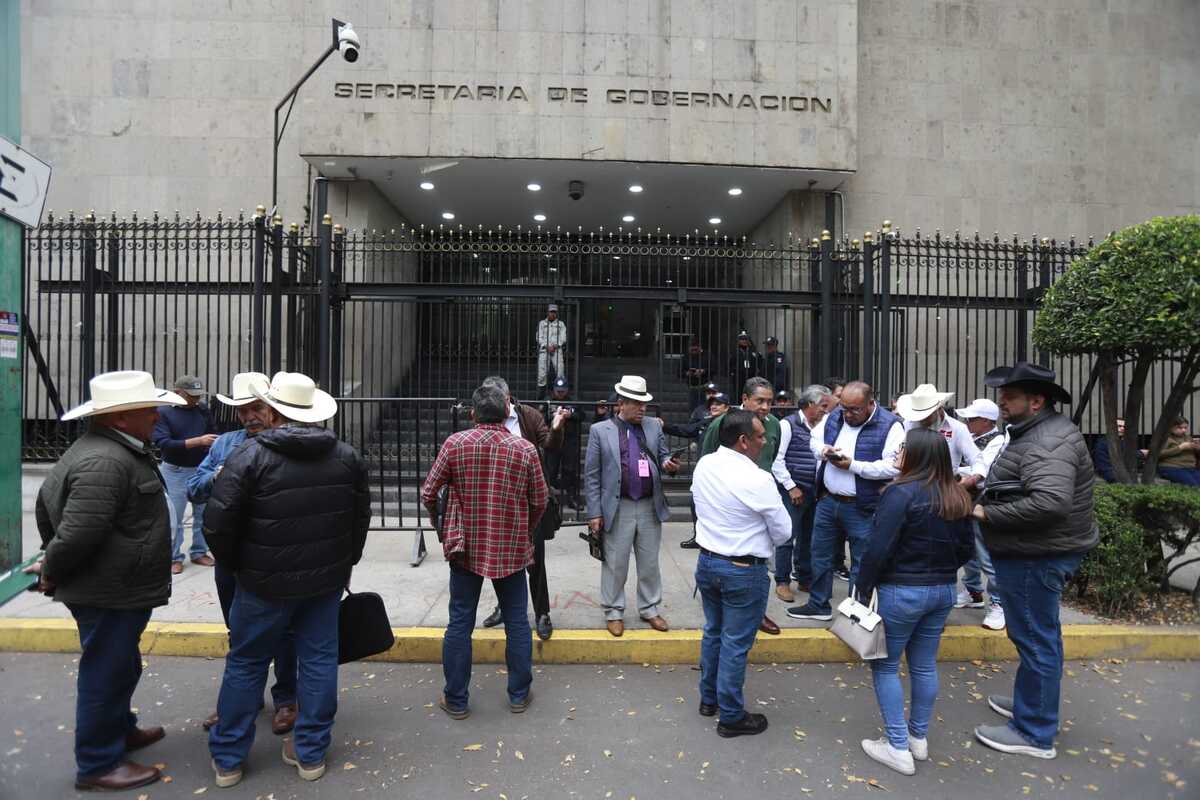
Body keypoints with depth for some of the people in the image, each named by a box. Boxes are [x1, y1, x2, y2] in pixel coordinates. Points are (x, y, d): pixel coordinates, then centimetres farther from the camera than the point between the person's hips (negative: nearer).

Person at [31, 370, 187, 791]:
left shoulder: (114, 450, 9)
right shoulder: (106, 462, -26)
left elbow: (46, 502, 20)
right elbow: (78, 533, -29)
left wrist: (51, 562, 23)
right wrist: (52, 573, -10)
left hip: (118, 590, 10)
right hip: (110, 594, -10)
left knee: (120, 668, 25)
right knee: (105, 674, 6)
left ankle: (120, 730, 44)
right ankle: (98, 764, 22)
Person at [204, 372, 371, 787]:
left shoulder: (250, 456, -14)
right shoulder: (346, 456, -1)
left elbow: (217, 523, -13)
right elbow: (361, 518, 7)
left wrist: (234, 564, 6)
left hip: (265, 582, -3)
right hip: (327, 581, 3)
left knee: (246, 664, 15)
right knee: (319, 661, 13)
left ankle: (227, 758, 29)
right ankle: (310, 753, 25)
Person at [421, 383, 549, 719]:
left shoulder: (455, 443, -8)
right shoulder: (525, 449, -7)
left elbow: (428, 494, -4)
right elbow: (540, 500, 0)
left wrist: (442, 527, 15)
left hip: (465, 548, 0)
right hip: (512, 549, 0)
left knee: (460, 623, 12)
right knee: (516, 621, 13)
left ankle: (456, 700, 23)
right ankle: (519, 695, 25)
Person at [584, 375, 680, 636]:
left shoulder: (654, 426, 4)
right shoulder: (600, 430, -4)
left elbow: (663, 457, 12)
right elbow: (591, 475, -4)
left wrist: (669, 464, -13)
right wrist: (594, 513, -8)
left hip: (650, 507, 3)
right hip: (617, 509, -3)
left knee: (650, 564, 14)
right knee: (615, 565, 8)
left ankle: (650, 609, 32)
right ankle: (613, 612, 26)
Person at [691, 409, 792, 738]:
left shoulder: (703, 466, -4)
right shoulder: (758, 480, -23)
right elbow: (783, 532, -11)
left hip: (706, 562, 7)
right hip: (743, 571, -6)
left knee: (713, 633, 23)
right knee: (735, 644, 8)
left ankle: (708, 698, 39)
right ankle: (731, 717, 24)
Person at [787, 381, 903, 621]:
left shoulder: (890, 426, -14)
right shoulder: (834, 416, 4)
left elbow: (892, 466, -21)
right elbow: (814, 439, 16)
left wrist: (852, 465, -22)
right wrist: (823, 450, -7)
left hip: (862, 508, -5)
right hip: (827, 500, 6)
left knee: (861, 563, 9)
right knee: (820, 554, 16)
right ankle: (818, 606, 33)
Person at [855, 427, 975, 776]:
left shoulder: (901, 492, -20)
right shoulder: (958, 495, 4)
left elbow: (878, 549, -21)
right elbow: (967, 546, 13)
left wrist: (863, 589, -11)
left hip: (901, 591, -7)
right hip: (944, 590, 7)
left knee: (885, 665, 7)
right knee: (924, 666, 18)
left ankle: (898, 748, 12)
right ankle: (919, 737, 31)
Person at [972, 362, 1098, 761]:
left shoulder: (1048, 442, -23)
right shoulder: (1037, 432, 11)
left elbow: (1050, 502, -35)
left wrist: (989, 514, -26)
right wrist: (984, 482, 7)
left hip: (1036, 556, -11)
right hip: (1035, 552, 11)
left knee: (1035, 639, 1)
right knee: (1038, 636, 22)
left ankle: (1035, 732, 13)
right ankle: (1032, 702, 39)